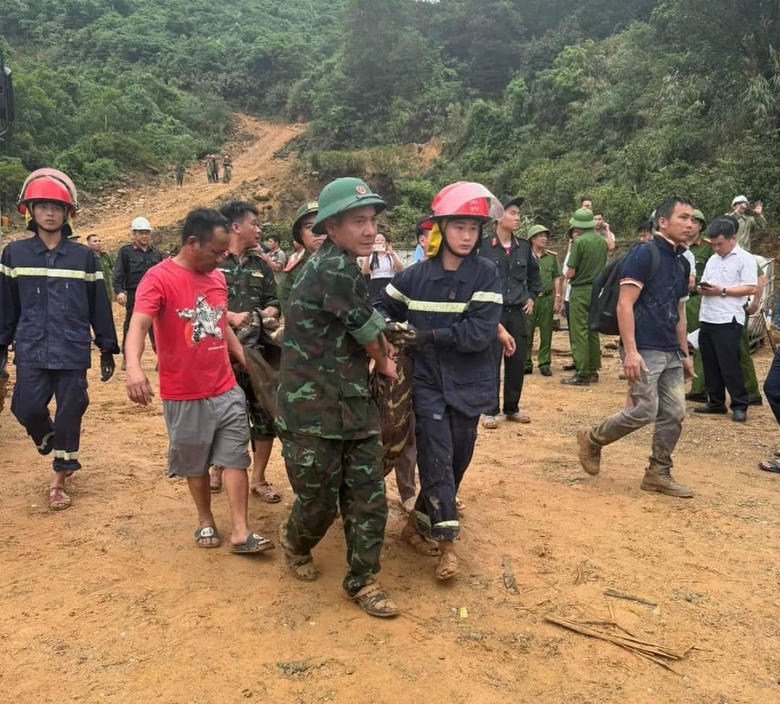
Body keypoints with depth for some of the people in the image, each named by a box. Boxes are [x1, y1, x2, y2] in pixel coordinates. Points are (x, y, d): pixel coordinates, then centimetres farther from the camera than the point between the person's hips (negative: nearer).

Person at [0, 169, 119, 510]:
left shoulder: (83, 256, 3)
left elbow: (99, 304, 5)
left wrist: (107, 348, 5)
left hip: (73, 352, 0)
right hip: (31, 352, 1)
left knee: (70, 412, 4)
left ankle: (59, 479, 21)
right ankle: (55, 449, 29)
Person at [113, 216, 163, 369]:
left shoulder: (156, 254, 12)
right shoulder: (125, 252, 0)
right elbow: (118, 274, -6)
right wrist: (119, 291, -19)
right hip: (134, 296, -3)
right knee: (130, 327, 5)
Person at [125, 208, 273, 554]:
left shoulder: (217, 278, 7)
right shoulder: (159, 278, -15)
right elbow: (138, 325, -29)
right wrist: (134, 367, -46)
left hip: (227, 390, 5)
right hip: (184, 396, -5)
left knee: (236, 457, 4)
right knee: (195, 463, 13)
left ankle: (241, 532, 11)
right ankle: (205, 520, 33)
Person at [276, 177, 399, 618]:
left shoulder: (343, 267, 11)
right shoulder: (335, 269, -19)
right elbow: (371, 335, -11)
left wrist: (380, 350, 0)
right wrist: (385, 362, 7)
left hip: (356, 407, 8)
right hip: (313, 414, -8)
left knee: (370, 499, 8)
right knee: (320, 504, 9)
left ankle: (363, 581, 24)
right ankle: (295, 542, 40)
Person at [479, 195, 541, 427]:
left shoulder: (524, 246, 8)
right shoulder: (484, 246, -7)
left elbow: (535, 275, 23)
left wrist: (532, 297, 14)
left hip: (518, 312, 5)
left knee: (517, 361, 9)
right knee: (492, 362, -1)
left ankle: (512, 408, 23)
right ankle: (491, 411, 8)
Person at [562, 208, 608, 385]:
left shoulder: (579, 242, -13)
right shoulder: (602, 241, 6)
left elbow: (570, 273, -15)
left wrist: (569, 273, 9)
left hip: (581, 290, -7)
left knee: (579, 333, -3)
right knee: (593, 332, 14)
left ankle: (581, 374, -3)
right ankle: (593, 371, 19)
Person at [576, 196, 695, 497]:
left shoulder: (682, 262, 14)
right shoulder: (644, 254, -11)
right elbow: (625, 305, -16)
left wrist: (685, 353, 20)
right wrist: (630, 351, -22)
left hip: (671, 352, 8)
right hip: (644, 350, -8)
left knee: (674, 413, 6)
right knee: (644, 411, -9)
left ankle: (658, 474, 18)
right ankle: (592, 439, 13)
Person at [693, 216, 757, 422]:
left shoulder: (745, 259, -4)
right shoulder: (713, 260, 18)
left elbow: (751, 288, -12)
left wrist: (722, 291, -18)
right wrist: (701, 289, -3)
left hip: (728, 319, -7)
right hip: (707, 318, 7)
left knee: (729, 363, -7)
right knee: (710, 363, 10)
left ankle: (739, 406, 2)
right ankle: (716, 402, 20)